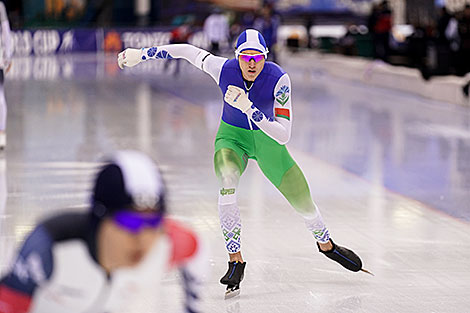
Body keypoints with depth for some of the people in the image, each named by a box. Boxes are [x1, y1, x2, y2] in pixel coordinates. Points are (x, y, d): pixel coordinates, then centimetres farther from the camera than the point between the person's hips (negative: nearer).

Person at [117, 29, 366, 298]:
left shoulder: (279, 79, -29)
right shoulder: (223, 69, -25)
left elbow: (284, 135, -33)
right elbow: (189, 51, -6)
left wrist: (250, 109, -45)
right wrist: (142, 53, -2)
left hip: (267, 139, 0)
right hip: (232, 136, 0)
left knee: (303, 200, 3)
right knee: (227, 178, -33)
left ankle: (326, 243, 38)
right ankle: (235, 260, -24)